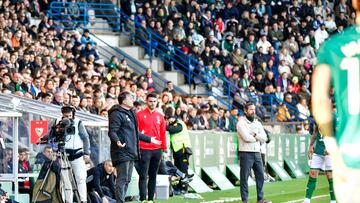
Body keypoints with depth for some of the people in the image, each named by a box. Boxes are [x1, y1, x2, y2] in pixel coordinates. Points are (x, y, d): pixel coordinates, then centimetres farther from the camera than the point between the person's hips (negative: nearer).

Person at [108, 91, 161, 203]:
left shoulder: (131, 113, 20)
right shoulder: (116, 114, -10)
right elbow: (112, 132, -19)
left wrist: (149, 139, 35)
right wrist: (117, 141, -38)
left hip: (131, 152, 10)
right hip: (122, 152, -10)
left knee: (127, 180, 11)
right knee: (122, 179, -13)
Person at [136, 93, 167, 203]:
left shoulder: (160, 116, 11)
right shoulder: (139, 115, -1)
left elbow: (163, 133, 13)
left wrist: (164, 149, 10)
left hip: (156, 150, 4)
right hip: (143, 150, -4)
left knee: (153, 176, 7)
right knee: (143, 176, -6)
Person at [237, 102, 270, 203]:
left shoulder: (258, 123, 14)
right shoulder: (241, 123, -5)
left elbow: (264, 138, 4)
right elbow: (246, 137, -18)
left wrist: (255, 135, -12)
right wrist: (258, 138, -3)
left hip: (257, 153, 6)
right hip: (246, 153, -6)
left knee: (260, 176, 7)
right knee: (244, 177, -4)